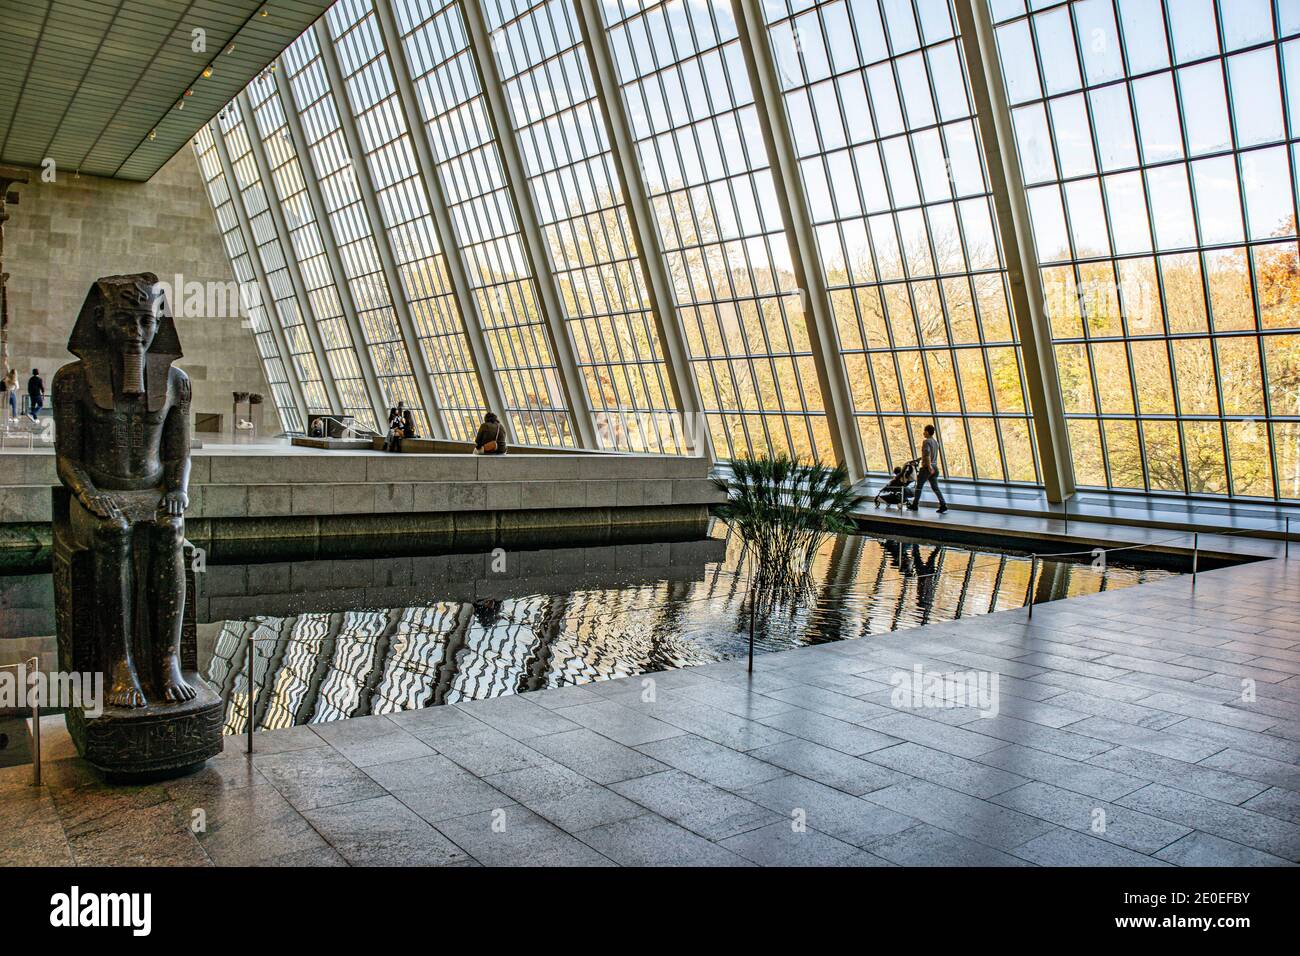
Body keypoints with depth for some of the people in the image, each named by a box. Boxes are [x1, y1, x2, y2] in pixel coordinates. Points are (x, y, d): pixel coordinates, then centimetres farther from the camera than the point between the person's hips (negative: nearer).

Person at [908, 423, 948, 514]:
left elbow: (927, 454, -24)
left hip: (927, 467, -8)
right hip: (935, 467, 8)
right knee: (935, 487, 5)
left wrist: (929, 466, -28)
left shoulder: (926, 442, -12)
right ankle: (943, 505, -6)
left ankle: (915, 505, 9)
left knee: (919, 486, 4)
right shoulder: (936, 442, 14)